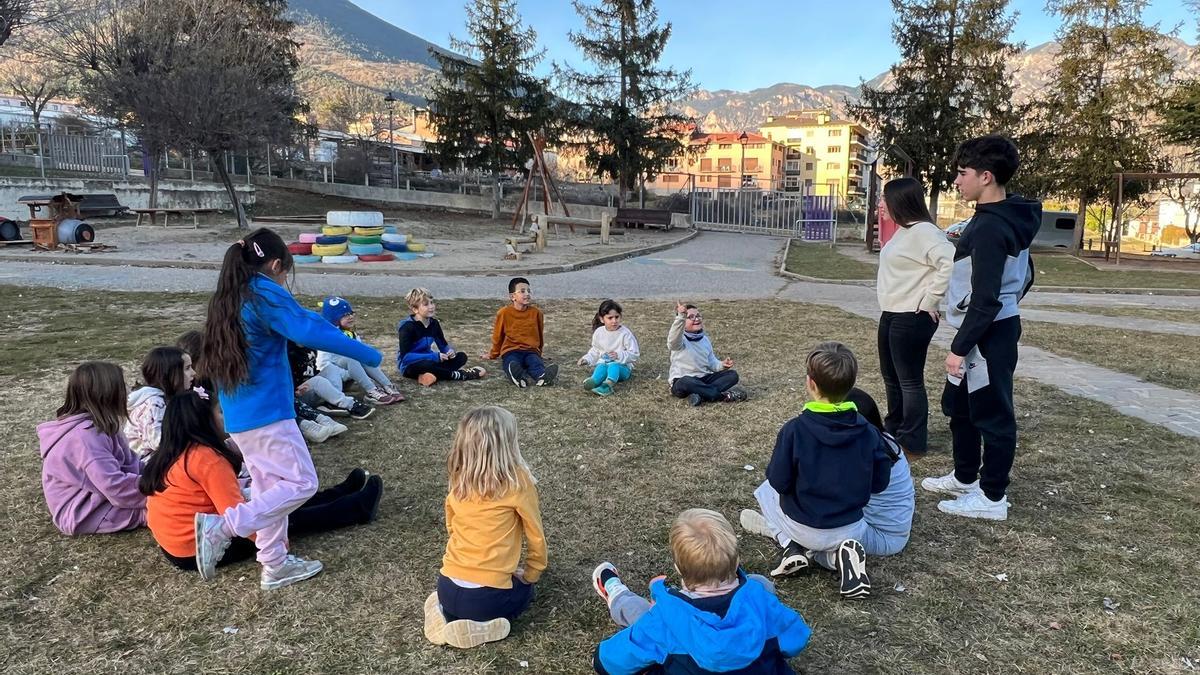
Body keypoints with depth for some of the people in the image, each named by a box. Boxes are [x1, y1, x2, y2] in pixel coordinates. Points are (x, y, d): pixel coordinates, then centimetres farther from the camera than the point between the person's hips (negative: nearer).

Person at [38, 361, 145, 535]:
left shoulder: (94, 425, 3)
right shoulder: (86, 436, -28)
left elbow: (127, 462, 6)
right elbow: (117, 489, -31)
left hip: (94, 498, 10)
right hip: (84, 515, -10)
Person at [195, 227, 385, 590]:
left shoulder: (226, 299, 12)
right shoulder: (265, 294, -14)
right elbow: (312, 331, -22)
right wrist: (368, 354, -15)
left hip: (237, 417, 10)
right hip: (267, 413, -9)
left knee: (268, 485, 16)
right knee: (302, 483, -3)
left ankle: (275, 565, 23)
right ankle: (221, 526, -8)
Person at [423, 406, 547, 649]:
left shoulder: (458, 480, 3)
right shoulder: (517, 481, -13)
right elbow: (536, 537, -3)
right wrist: (531, 575, 14)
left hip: (447, 589, 6)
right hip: (486, 596, -5)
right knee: (523, 588, 28)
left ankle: (444, 612, 9)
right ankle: (477, 628, 2)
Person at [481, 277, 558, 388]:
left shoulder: (536, 312, 9)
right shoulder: (504, 313, 4)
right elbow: (498, 336, 17)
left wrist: (538, 352, 33)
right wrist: (492, 355, 28)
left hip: (531, 351, 2)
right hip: (511, 351, -2)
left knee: (537, 363, -35)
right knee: (513, 365, -38)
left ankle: (541, 376, -68)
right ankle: (522, 378, -71)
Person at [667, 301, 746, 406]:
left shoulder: (704, 339, 12)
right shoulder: (680, 339, -12)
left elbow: (711, 361, 17)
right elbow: (673, 341, -38)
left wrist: (722, 365, -8)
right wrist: (681, 317, -53)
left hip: (704, 379, 7)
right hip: (682, 381, -7)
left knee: (732, 375, -10)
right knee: (685, 383, -42)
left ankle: (702, 395, -30)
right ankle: (723, 396, -30)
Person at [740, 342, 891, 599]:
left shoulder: (795, 429, -21)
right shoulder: (868, 431, -10)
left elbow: (779, 482, -15)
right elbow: (879, 483, -1)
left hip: (805, 528, -2)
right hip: (851, 530, 2)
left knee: (766, 491, 26)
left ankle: (790, 545, 5)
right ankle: (837, 554, 2)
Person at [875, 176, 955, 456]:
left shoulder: (923, 231, -19)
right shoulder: (904, 230, 11)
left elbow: (952, 263, -30)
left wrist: (930, 300, -22)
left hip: (912, 318, -10)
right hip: (892, 314, 10)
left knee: (910, 380, 1)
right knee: (890, 375, 20)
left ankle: (913, 442, 13)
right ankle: (893, 429, 36)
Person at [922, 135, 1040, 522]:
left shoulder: (989, 227, -22)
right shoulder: (1009, 220, 11)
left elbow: (985, 299, -24)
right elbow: (1024, 276, 20)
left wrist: (960, 347, -20)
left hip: (987, 335, -11)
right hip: (994, 328, 11)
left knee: (992, 414, 0)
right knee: (959, 406, 20)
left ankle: (992, 497, 12)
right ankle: (965, 477, 34)